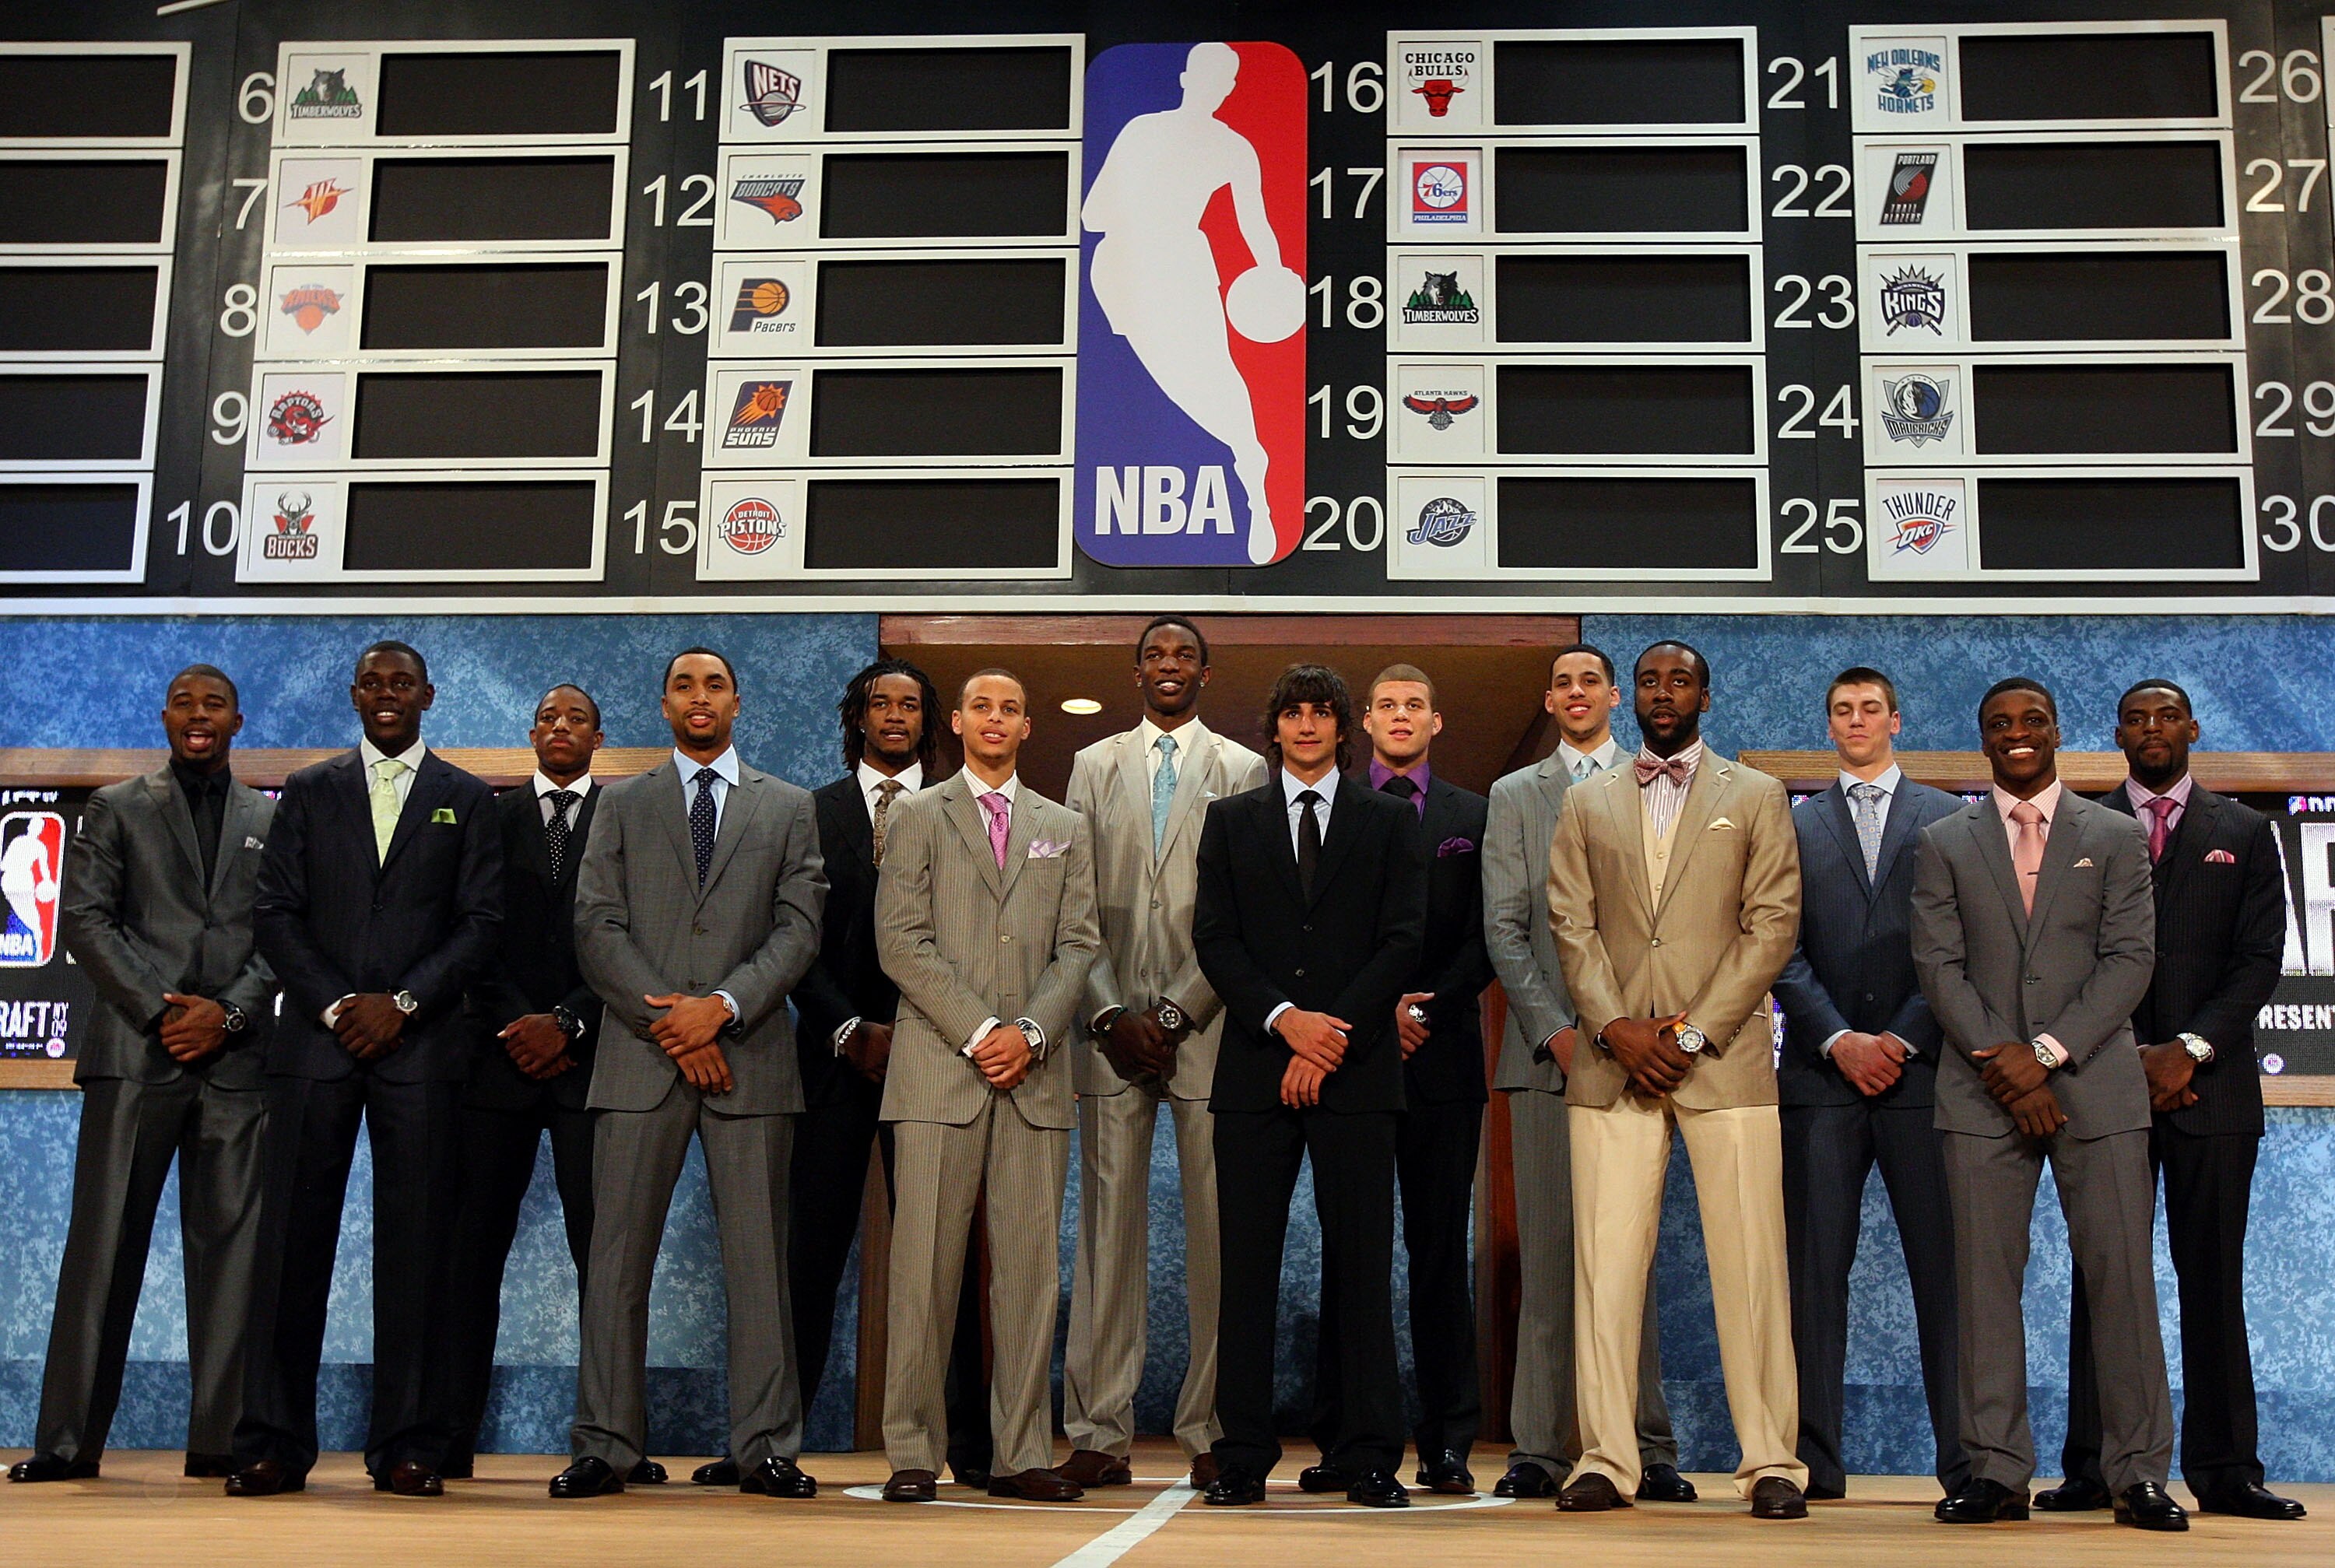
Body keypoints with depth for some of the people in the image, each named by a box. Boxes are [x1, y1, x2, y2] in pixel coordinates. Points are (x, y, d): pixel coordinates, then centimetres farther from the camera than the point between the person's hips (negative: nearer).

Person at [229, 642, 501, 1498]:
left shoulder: (468, 801, 11)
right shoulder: (308, 792, 15)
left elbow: (481, 923, 4)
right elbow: (275, 912, 7)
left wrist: (402, 1001, -8)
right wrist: (333, 1005, -6)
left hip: (421, 1043, -1)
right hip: (316, 1040, 1)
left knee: (415, 1248, -1)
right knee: (294, 1241, -1)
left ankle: (408, 1446, 4)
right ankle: (274, 1443, 6)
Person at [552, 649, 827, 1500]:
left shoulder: (788, 808, 14)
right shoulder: (622, 806, 14)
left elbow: (798, 928, 4)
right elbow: (597, 929, 4)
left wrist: (722, 1006, -11)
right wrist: (669, 1024, -8)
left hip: (749, 1054, 0)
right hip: (639, 1055, 0)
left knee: (758, 1259, 0)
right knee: (616, 1258, 0)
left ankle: (765, 1447, 5)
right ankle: (605, 1445, 6)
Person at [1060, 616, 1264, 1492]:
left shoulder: (1244, 771, 9)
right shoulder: (1093, 767, 16)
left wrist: (1175, 1014, -8)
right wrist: (1113, 1013, -4)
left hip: (1207, 1024, -1)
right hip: (1110, 1024, 2)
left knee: (1217, 1230, -2)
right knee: (1109, 1225, 0)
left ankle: (1210, 1433, 5)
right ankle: (1100, 1434, 4)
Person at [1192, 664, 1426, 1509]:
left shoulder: (1391, 822, 11)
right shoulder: (1231, 821, 13)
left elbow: (1403, 940, 2)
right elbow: (1213, 938, 5)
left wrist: (1334, 1034, -8)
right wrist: (1285, 1018, -10)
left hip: (1356, 1070, -1)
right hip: (1255, 1073, 1)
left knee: (1362, 1265, 0)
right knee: (1247, 1267, 1)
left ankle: (1369, 1458, 6)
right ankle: (1243, 1458, 7)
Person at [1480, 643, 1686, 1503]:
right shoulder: (1513, 796, 14)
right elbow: (1504, 927, 5)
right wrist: (1555, 1029, -6)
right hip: (1546, 1045, 0)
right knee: (1547, 1247, 0)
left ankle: (1644, 1446, 6)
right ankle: (1541, 1446, 4)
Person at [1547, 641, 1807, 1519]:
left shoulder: (1756, 797, 11)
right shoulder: (1588, 804, 17)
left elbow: (1774, 922, 2)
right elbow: (1571, 926, 9)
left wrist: (1694, 1032, -7)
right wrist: (1615, 1028, -7)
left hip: (1725, 1056, -1)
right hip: (1612, 1061, 2)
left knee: (1751, 1263, -3)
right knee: (1606, 1260, -2)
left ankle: (1771, 1461, 3)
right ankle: (1607, 1459, 4)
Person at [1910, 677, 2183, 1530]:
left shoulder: (2115, 837, 9)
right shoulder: (1944, 844, 10)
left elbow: (2131, 958, 1)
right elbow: (1938, 965, 3)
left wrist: (2048, 1051, -10)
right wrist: (2001, 1063, -9)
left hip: (2096, 1084, 0)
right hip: (1982, 1091, 1)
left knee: (2122, 1276, -2)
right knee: (1986, 1279, 0)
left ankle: (2139, 1472, 7)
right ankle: (1997, 1470, 6)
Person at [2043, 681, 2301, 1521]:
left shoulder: (2245, 833, 11)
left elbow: (2259, 959, 3)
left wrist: (2191, 1049, -9)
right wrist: (2129, 1053, -7)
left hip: (2211, 1083, 1)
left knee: (2214, 1278, 3)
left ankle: (2225, 1470, 7)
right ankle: (2095, 1469, 3)